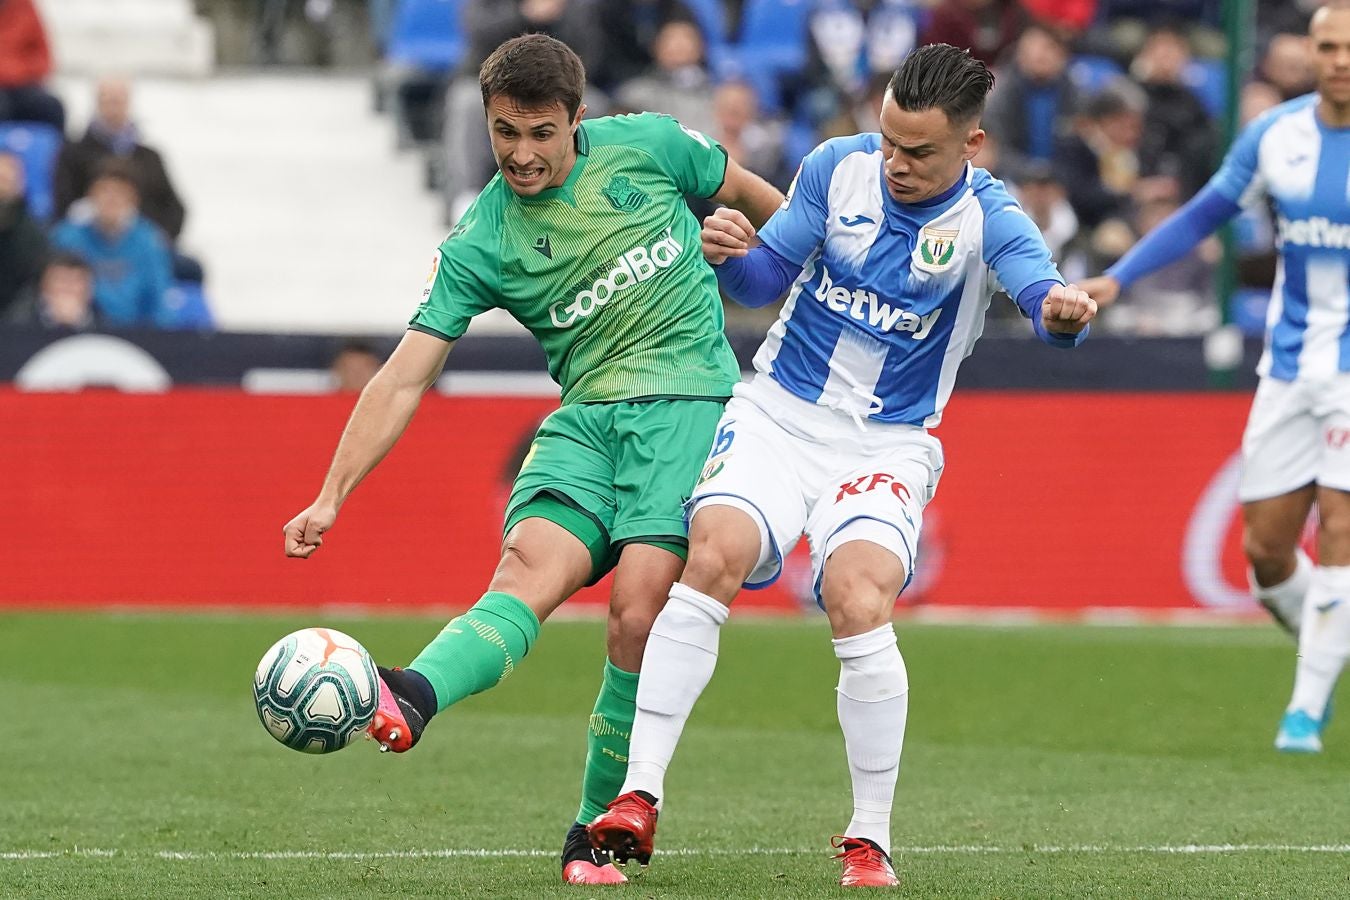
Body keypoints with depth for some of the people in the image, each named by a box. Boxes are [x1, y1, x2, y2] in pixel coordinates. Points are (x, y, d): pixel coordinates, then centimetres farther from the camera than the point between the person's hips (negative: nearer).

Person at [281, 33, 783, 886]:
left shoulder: (647, 145, 1)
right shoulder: (479, 246, 1)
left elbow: (750, 193, 19)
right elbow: (404, 378, -1)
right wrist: (332, 496, -10)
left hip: (687, 402, -1)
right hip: (585, 419, 1)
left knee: (639, 607, -20)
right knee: (529, 566, -27)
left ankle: (598, 831, -9)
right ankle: (410, 702, -55)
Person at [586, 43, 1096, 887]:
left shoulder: (987, 218, -12)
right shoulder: (840, 166, -3)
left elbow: (1044, 293, -30)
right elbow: (767, 276, 5)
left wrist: (1064, 312, -54)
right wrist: (732, 255, -18)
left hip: (888, 444, -2)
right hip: (778, 412, 2)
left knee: (859, 602, -26)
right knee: (714, 554, -25)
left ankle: (871, 839, -9)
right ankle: (639, 800, -22)